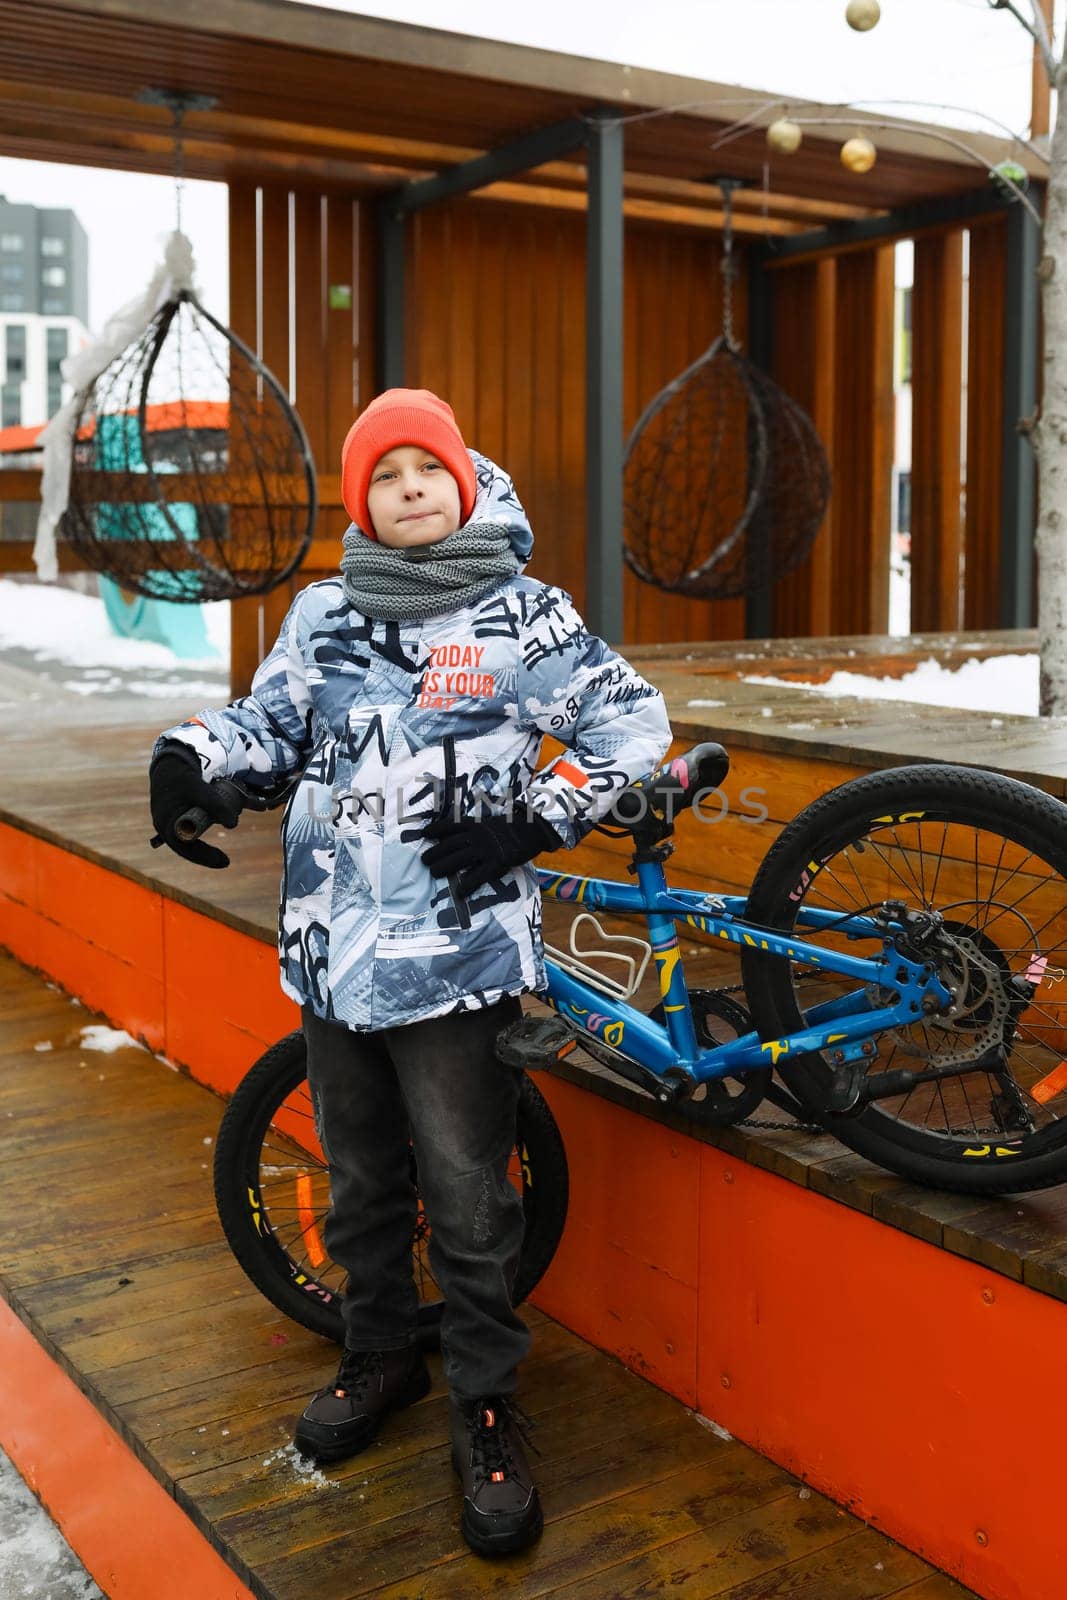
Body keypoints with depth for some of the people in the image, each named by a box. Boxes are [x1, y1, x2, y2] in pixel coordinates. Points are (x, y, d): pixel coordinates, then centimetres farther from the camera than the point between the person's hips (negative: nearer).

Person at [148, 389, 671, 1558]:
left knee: (468, 1198, 2)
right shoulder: (324, 614, 9)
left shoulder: (522, 614, -2)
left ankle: (486, 1402, 21)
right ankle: (382, 1353, 40)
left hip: (458, 956, -4)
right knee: (360, 1179, 19)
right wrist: (193, 754, -4)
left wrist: (529, 819, -11)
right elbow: (271, 724, 17)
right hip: (333, 948, 4)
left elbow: (633, 728, 0)